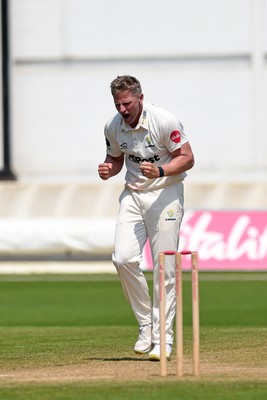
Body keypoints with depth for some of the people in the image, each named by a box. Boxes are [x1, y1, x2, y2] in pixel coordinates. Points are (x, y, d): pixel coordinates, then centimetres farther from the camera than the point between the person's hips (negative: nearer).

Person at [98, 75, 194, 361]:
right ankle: (146, 324, 3)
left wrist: (160, 171, -27)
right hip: (132, 195, 4)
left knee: (164, 268, -7)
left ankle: (163, 339, -1)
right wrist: (108, 169, -6)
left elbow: (187, 159, -10)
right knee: (123, 259, -13)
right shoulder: (113, 127, 0)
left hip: (165, 194, -4)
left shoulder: (165, 122, -15)